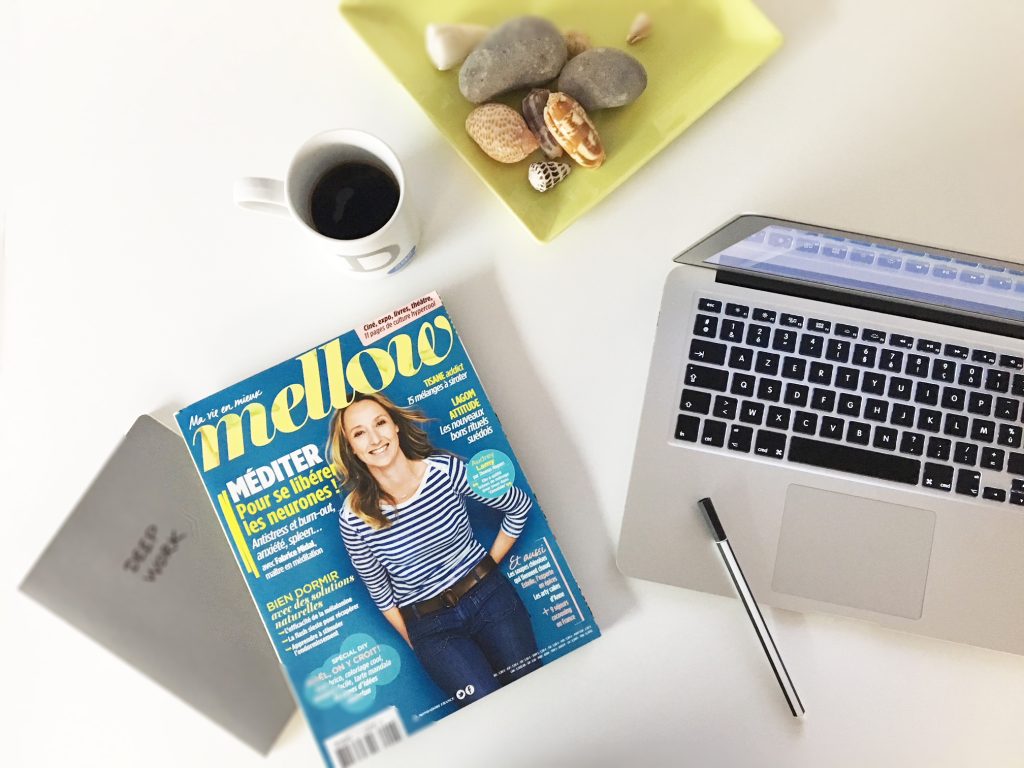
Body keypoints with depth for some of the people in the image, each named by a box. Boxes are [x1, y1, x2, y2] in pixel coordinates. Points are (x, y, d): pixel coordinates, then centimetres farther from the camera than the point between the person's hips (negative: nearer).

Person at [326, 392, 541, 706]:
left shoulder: (447, 469, -14)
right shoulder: (353, 518, -16)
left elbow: (520, 507, 0)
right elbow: (379, 592, -1)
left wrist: (491, 562, 3)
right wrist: (416, 644, 3)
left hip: (489, 595, 2)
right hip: (430, 625, -1)